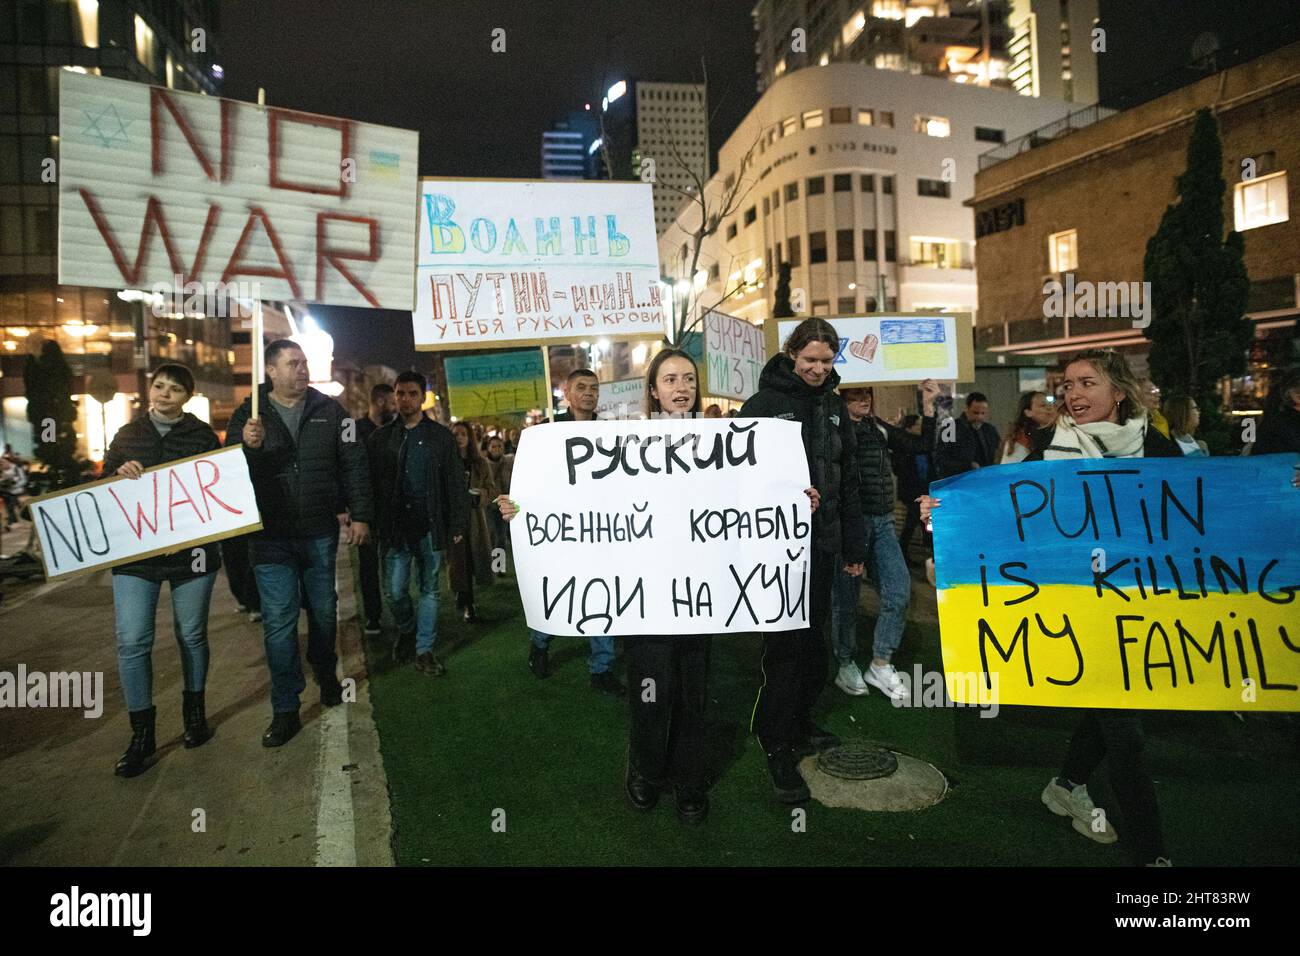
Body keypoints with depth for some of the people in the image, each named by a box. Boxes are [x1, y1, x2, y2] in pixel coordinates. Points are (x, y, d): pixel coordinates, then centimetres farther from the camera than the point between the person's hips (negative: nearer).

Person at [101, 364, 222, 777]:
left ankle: (194, 711, 31)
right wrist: (119, 474, -9)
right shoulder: (128, 434, 10)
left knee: (192, 634, 10)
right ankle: (141, 733, 6)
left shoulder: (202, 434, 5)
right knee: (132, 640, -6)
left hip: (191, 550, -1)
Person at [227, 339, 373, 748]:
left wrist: (360, 515, -2)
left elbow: (353, 464, 2)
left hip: (320, 531, 1)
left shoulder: (329, 410, 3)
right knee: (278, 620, -1)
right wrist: (248, 446, -21)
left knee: (323, 610, 15)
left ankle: (326, 674, 40)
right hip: (270, 535, -1)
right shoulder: (248, 414, 2)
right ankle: (285, 710, 9)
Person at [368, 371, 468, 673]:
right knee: (396, 592, 3)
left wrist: (458, 524, -4)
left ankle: (424, 651, 17)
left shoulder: (440, 436, 4)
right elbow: (370, 483, 4)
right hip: (395, 527, 0)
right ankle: (406, 631, 32)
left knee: (429, 590, 6)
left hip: (431, 526, 0)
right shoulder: (380, 438, 7)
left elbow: (456, 484, 2)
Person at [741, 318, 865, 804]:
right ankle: (777, 745, 5)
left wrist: (854, 548, 14)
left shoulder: (834, 406, 13)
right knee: (785, 641, -6)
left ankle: (800, 723, 29)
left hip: (821, 542, 6)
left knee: (813, 636, 13)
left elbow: (848, 481, 15)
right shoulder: (763, 404, -4)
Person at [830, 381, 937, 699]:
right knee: (846, 596, 3)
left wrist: (928, 404, 7)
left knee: (899, 590, 0)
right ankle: (846, 665, 20)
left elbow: (922, 445, 14)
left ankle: (880, 665, 13)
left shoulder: (880, 429, 14)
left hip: (883, 521, 6)